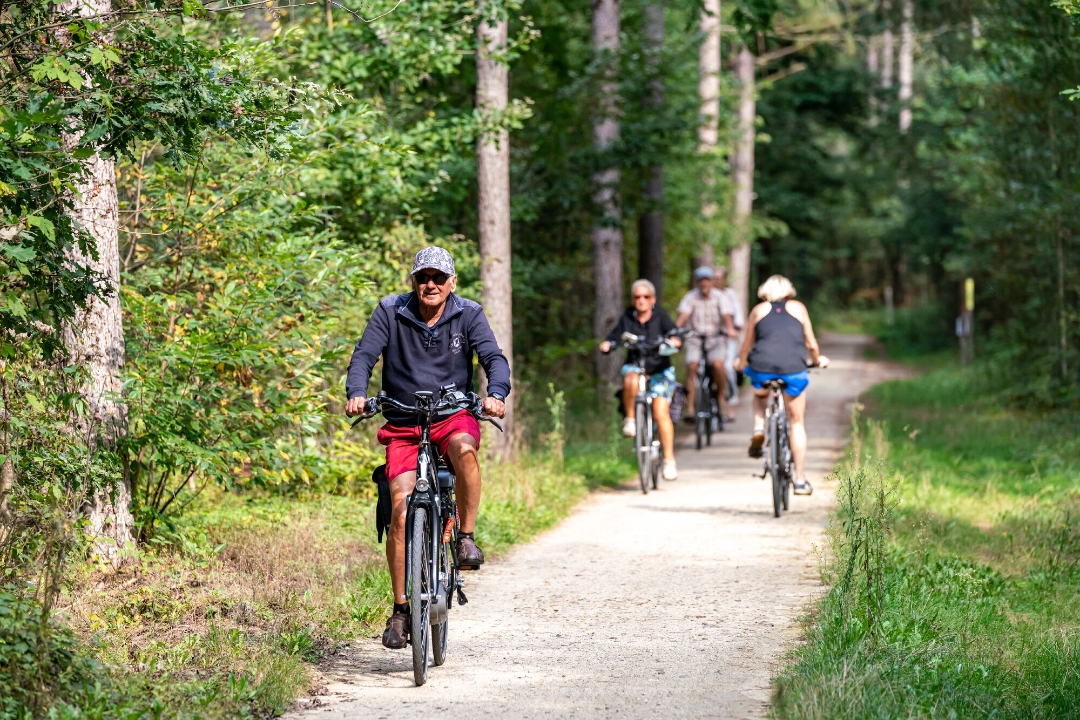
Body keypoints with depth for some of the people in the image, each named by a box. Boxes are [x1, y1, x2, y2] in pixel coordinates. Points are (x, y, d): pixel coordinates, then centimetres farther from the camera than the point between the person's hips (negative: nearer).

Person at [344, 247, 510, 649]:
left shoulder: (468, 315, -1)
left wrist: (496, 394, -32)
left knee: (463, 448, -38)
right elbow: (364, 355, -8)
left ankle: (466, 537, -19)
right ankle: (400, 609, -1)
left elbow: (494, 358, -11)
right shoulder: (390, 313, -1)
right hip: (403, 425, 0)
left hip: (453, 416, 0)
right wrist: (356, 394, -28)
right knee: (401, 513, -12)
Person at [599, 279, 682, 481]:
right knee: (630, 381, -37)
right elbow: (614, 337, -3)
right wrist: (606, 345, -26)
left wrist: (673, 341, -36)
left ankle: (669, 459, -7)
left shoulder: (660, 316, 0)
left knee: (660, 411, -16)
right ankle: (630, 419, -15)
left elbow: (675, 335, -13)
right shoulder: (627, 318, 4)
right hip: (635, 367, 1)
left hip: (659, 370, -1)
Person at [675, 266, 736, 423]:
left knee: (717, 364, -29)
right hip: (696, 339, 1)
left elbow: (727, 316, -16)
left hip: (717, 339, -1)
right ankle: (690, 408, -23)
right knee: (692, 366, -23)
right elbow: (682, 315, -14)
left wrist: (730, 329, -38)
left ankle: (721, 398, -6)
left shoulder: (720, 297, -2)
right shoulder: (690, 297, 0)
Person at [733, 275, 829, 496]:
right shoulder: (798, 307, 19)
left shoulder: (758, 310, 20)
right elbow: (811, 344, 20)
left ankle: (758, 429, 7)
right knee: (797, 422, 12)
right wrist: (818, 360, 39)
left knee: (760, 394, 36)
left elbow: (747, 345, 26)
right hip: (793, 369, -1)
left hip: (762, 367, 1)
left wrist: (741, 362, 46)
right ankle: (800, 480, 10)